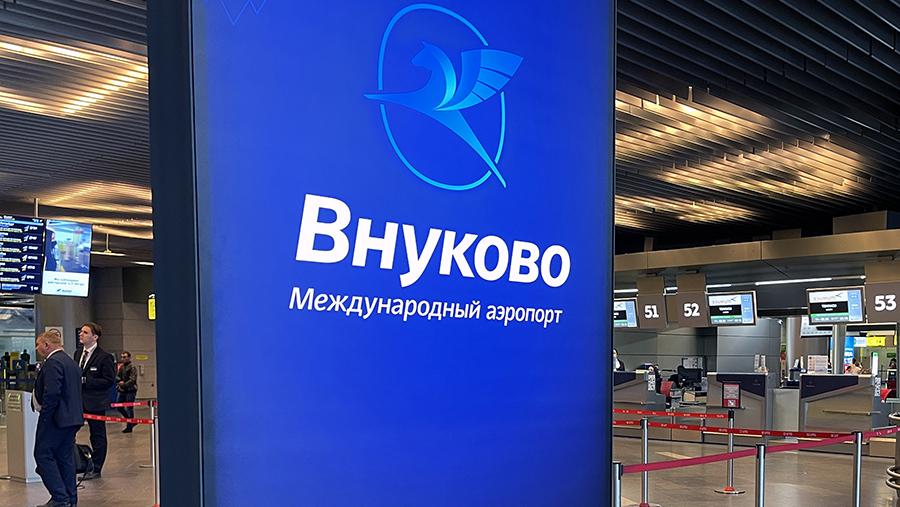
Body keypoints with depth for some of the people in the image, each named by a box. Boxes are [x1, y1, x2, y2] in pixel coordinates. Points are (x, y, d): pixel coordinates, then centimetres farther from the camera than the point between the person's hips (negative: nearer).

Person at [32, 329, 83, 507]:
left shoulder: (53, 362, -14)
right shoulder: (70, 361, 18)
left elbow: (52, 393, -23)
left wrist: (45, 417, -16)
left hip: (57, 418, -10)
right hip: (71, 418, 10)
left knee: (43, 454, -4)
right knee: (65, 457, 12)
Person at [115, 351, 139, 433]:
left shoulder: (132, 368, -8)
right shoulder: (121, 367, 14)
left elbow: (132, 380, -15)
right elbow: (117, 376, 11)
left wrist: (123, 385, -21)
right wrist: (120, 381, -10)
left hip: (130, 391, -7)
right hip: (121, 391, 7)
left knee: (129, 408, -2)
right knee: (119, 407, 9)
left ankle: (129, 427, 6)